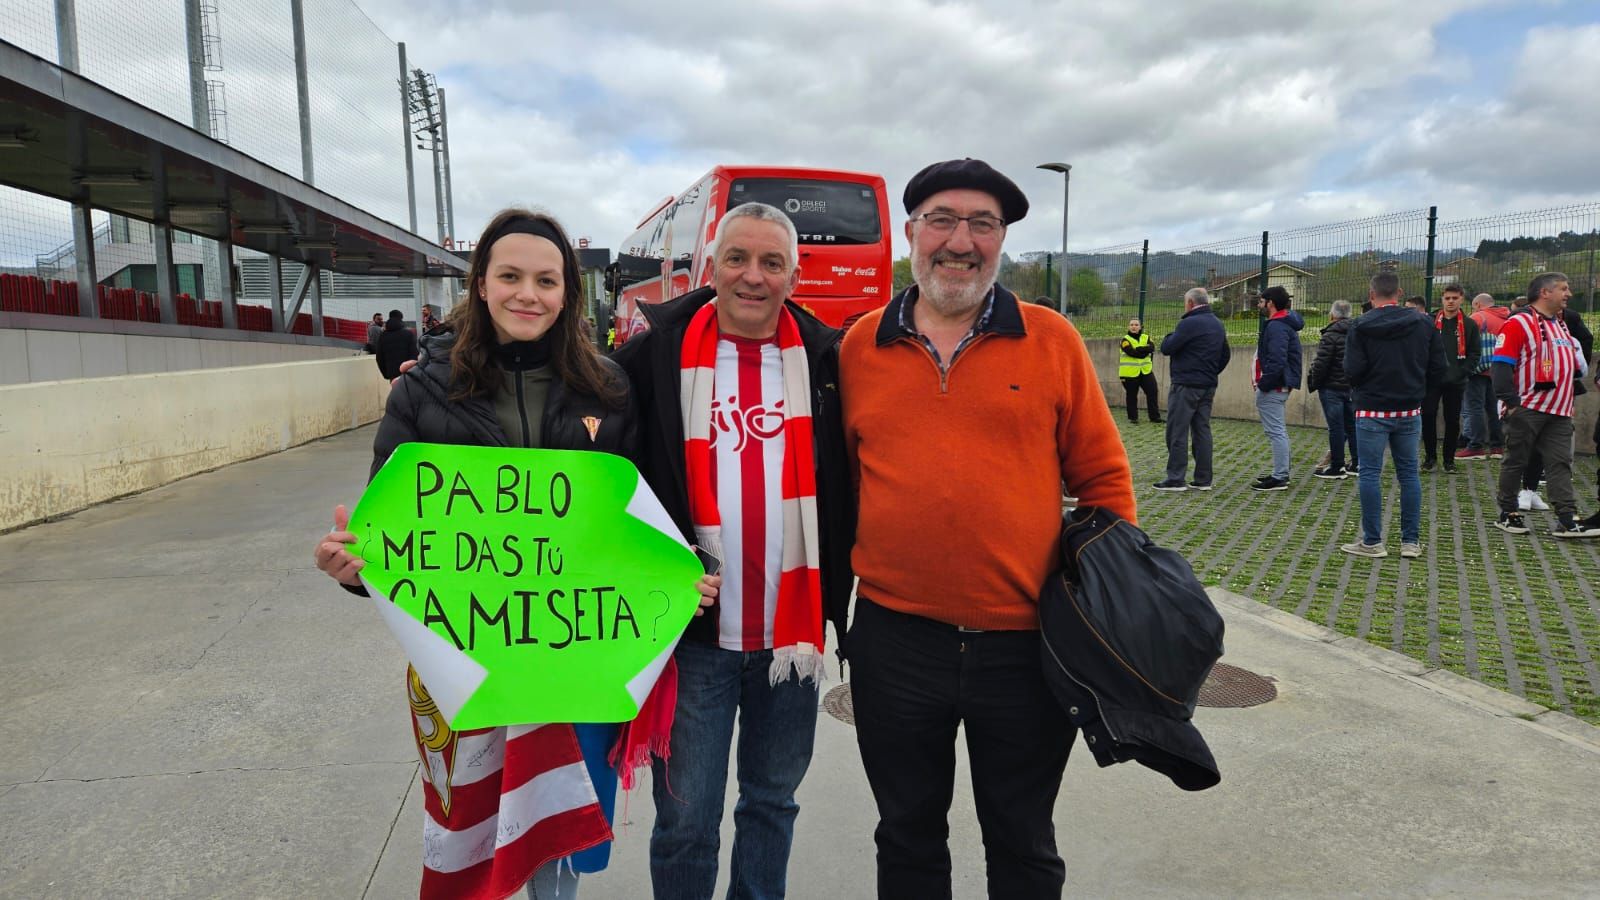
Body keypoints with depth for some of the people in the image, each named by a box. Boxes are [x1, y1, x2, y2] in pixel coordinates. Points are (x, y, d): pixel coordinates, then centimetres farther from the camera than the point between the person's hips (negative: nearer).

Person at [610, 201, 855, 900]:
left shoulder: (825, 358, 3)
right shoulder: (656, 354, -3)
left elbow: (845, 490, 8)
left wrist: (837, 599, 1)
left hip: (792, 628, 2)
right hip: (695, 631, -2)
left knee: (773, 799, 20)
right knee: (685, 820, 9)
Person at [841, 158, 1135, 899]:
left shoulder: (1052, 340, -2)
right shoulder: (859, 347, 2)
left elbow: (1104, 480, 1)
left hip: (1024, 642, -1)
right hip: (893, 637, 1)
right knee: (907, 838, 21)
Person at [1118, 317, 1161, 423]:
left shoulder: (1146, 338, 9)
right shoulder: (1125, 339, -5)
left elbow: (1151, 348, -11)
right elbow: (1132, 352, -21)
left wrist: (1138, 349, -21)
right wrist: (1145, 349, -14)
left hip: (1146, 371, 4)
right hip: (1130, 373, -4)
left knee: (1152, 392, 0)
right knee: (1132, 396, 5)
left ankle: (1155, 416, 9)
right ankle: (1133, 417, 17)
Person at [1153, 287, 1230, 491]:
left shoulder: (1189, 323, -15)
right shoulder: (1218, 325, 14)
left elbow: (1166, 348, -12)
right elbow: (1225, 355, 21)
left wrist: (1169, 337, 6)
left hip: (1186, 386, -8)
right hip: (1208, 386, 8)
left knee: (1178, 432, -4)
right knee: (1202, 430, 11)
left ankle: (1175, 478, -3)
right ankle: (1203, 479, 13)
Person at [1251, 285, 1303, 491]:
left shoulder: (1277, 327, -17)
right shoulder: (1285, 324, 17)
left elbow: (1277, 361, -26)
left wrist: (1263, 384, -20)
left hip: (1272, 388, -11)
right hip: (1279, 386, 11)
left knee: (1276, 432, -8)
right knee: (1278, 431, 17)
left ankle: (1279, 478, -6)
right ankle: (1280, 473, 25)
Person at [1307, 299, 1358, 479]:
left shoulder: (1330, 336, -15)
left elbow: (1321, 364, -18)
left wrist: (1313, 383, -5)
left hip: (1332, 388, -7)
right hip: (1353, 388, 7)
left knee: (1336, 427, -3)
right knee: (1352, 425, 14)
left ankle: (1337, 467, 1)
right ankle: (1357, 463, 21)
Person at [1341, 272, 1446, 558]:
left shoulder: (1361, 326, -11)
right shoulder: (1424, 324, 1)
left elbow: (1353, 370, -15)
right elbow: (1438, 368, 2)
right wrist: (1417, 390, 16)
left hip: (1372, 411, -4)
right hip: (1410, 412, 4)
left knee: (1370, 474, 1)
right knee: (1409, 474, 11)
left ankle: (1372, 542, 3)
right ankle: (1411, 541, 15)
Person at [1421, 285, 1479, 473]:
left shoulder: (1469, 325, 6)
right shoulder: (1430, 322, 5)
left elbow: (1474, 354, 3)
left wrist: (1462, 372, -10)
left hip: (1456, 382, 0)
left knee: (1453, 420, 6)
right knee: (1428, 417, -4)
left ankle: (1449, 459, 16)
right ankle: (1430, 456, 10)